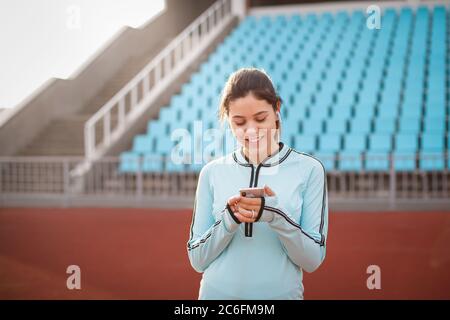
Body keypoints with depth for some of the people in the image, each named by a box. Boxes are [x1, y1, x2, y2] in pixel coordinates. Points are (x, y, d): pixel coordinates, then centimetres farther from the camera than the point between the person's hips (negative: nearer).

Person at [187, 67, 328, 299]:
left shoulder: (309, 169, -5)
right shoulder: (213, 172, -2)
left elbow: (313, 259, -7)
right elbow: (197, 259, -1)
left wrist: (275, 215, -21)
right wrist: (229, 219, -17)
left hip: (281, 292, -1)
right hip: (218, 292, 1)